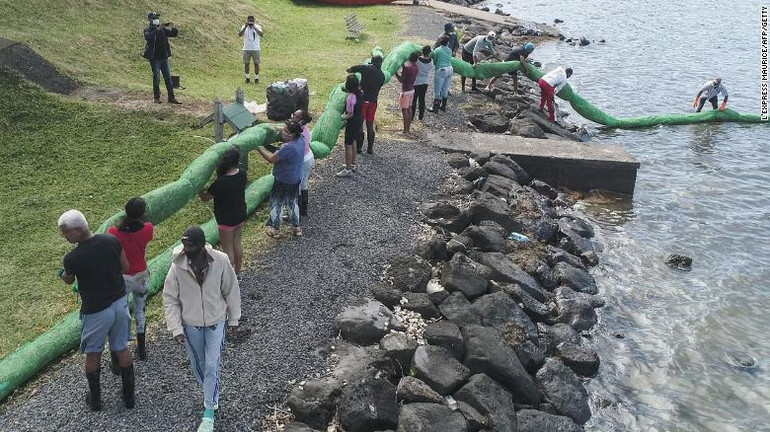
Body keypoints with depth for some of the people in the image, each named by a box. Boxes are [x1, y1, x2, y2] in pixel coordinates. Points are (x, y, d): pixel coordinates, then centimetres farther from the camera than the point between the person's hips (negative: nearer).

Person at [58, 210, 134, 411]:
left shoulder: (72, 258, -21)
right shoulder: (111, 240, -12)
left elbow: (69, 280, 2)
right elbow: (125, 268, 1)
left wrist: (62, 273, 24)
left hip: (96, 311, -4)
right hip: (120, 302, 4)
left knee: (93, 354, 18)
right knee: (122, 349, 19)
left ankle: (95, 400, 34)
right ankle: (129, 396, 30)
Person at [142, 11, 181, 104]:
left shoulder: (163, 29, 10)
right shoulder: (148, 30, -4)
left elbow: (175, 34, 8)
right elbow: (148, 37, -26)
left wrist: (172, 28, -13)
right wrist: (158, 29, -34)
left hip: (164, 58, 5)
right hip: (155, 58, -5)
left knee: (168, 78, 4)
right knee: (156, 78, 0)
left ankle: (171, 97, 8)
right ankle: (157, 98, 8)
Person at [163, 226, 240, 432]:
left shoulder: (220, 262, -21)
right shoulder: (177, 267, -20)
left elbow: (231, 291, -7)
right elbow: (170, 299, -9)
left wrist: (233, 319, 0)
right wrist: (176, 328, -11)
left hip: (216, 322, -1)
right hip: (191, 324, 2)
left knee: (212, 366, -2)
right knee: (198, 365, 17)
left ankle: (209, 411, 14)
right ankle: (211, 393, 46)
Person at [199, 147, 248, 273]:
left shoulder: (221, 182, -30)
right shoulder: (242, 174, -11)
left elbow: (205, 198, -18)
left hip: (226, 219, -6)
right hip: (240, 215, 6)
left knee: (227, 249, 9)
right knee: (237, 244, 21)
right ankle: (237, 273, 36)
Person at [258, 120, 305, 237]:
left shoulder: (287, 147, -32)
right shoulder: (301, 140, -8)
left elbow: (272, 159, -21)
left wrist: (260, 149, -10)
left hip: (283, 181, -8)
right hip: (296, 179, 8)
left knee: (276, 203, 12)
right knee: (293, 202, 24)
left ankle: (275, 229, 24)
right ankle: (297, 227, 32)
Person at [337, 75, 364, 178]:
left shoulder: (350, 98, -27)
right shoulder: (360, 93, -3)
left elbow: (350, 115, -25)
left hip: (352, 123, -9)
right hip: (359, 121, 9)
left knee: (348, 145, 1)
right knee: (353, 143, 22)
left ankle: (348, 169, 6)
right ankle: (352, 164, 35)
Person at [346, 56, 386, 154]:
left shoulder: (365, 68, -6)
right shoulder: (382, 75, 5)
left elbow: (349, 69, -2)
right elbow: (377, 88, 11)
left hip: (362, 99, -3)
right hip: (373, 101, 3)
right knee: (370, 124, 13)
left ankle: (359, 147, 6)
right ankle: (370, 148, 16)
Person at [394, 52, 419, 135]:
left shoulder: (407, 67, -22)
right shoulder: (415, 66, 2)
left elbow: (401, 80, -18)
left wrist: (395, 72, -10)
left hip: (406, 91, -8)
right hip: (412, 90, 8)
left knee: (404, 110, -1)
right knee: (409, 109, 13)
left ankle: (405, 131, 2)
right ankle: (408, 129, 20)